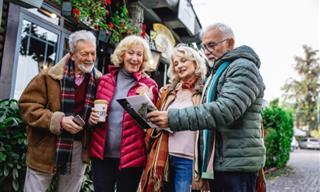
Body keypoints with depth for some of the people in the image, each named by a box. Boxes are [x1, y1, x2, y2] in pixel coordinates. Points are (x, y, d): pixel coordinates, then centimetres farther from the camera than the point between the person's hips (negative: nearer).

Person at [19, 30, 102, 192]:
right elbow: (27, 105, -10)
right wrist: (58, 120, -22)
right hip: (46, 148, -2)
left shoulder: (99, 81, 0)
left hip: (79, 149, 3)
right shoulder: (50, 76, -10)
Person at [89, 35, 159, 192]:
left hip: (131, 156, -1)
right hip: (101, 154, 2)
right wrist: (92, 117, -4)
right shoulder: (105, 80, 5)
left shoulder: (149, 85, -1)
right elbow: (95, 109, 18)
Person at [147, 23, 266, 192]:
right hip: (219, 161, 8)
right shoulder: (217, 72, 20)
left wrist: (174, 118, -28)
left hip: (237, 162, -8)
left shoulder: (244, 68, -11)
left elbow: (225, 110, -25)